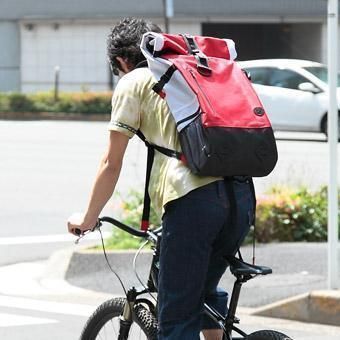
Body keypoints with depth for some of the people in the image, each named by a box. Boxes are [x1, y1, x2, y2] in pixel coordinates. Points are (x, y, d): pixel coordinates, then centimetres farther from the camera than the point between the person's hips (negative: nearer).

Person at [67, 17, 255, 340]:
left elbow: (111, 165, 10)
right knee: (205, 290, 28)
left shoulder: (133, 83, 11)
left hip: (192, 198, -6)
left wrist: (87, 219, 22)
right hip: (242, 193, 6)